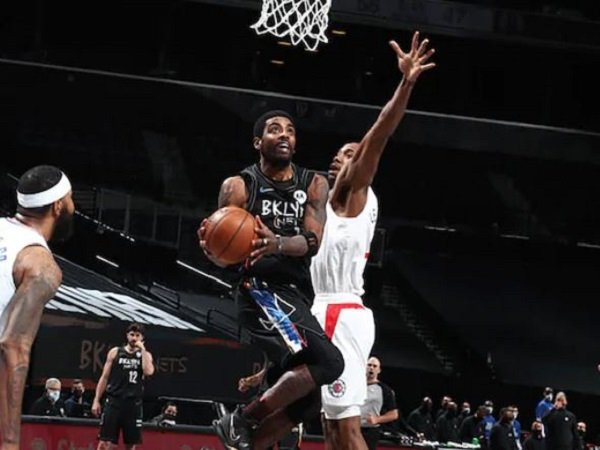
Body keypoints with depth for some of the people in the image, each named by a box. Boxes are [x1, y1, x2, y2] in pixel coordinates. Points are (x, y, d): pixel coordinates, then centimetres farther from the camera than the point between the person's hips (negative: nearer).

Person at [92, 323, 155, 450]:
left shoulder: (145, 355, 9)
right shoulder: (115, 352, 8)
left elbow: (148, 372, -13)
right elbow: (104, 377, 8)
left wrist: (142, 349, -8)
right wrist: (96, 400, 1)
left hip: (133, 404, 1)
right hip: (114, 401, -1)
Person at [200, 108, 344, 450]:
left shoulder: (314, 185, 10)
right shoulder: (239, 187, 0)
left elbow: (312, 242, -6)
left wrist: (277, 243, -28)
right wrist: (210, 246, -26)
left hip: (299, 296, 6)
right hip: (262, 291, -6)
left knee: (304, 402, 7)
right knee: (327, 362, -27)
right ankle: (241, 421, -14)